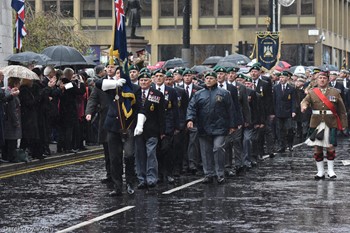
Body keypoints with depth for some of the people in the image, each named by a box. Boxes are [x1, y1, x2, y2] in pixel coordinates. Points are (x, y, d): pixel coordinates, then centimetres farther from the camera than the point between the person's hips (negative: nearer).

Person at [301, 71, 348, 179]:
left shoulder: (335, 92, 7)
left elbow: (341, 109, 8)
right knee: (317, 148, 2)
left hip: (331, 123, -1)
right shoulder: (312, 92, 9)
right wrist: (304, 106, -33)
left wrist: (343, 124, 3)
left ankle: (331, 170, 10)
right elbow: (305, 101, -9)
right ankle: (320, 171, 11)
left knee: (330, 147, -3)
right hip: (316, 123, 1)